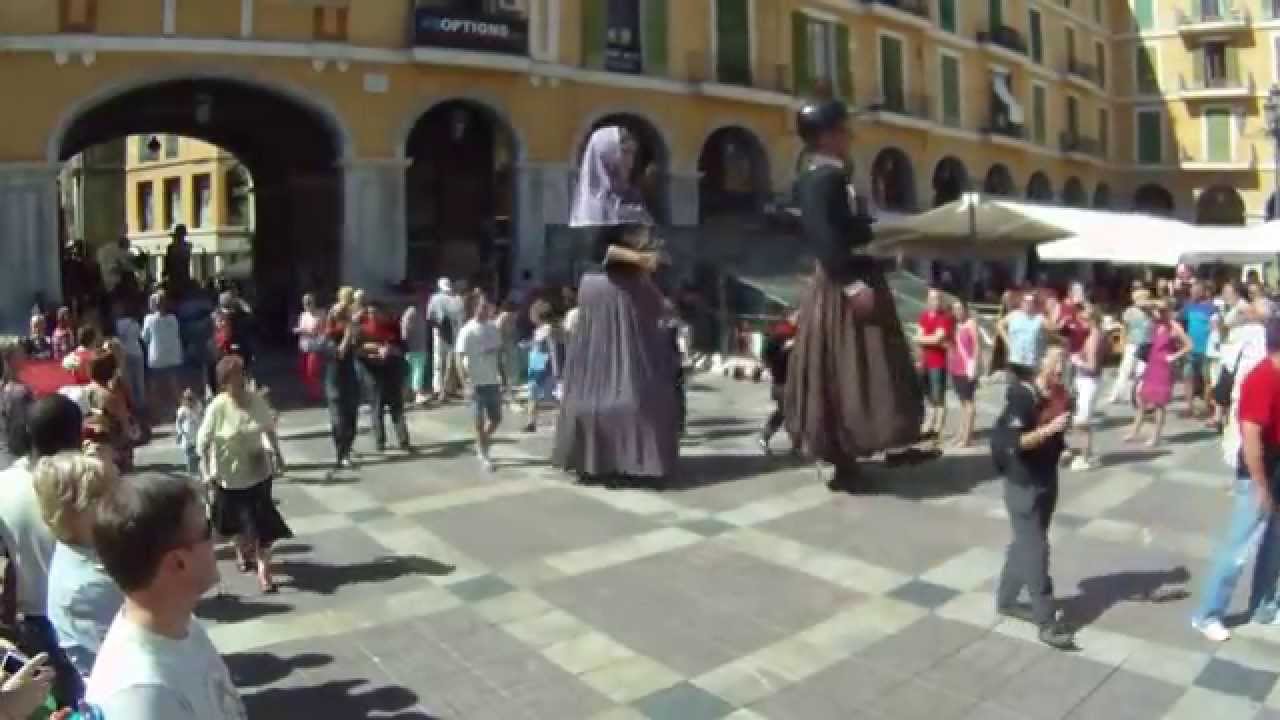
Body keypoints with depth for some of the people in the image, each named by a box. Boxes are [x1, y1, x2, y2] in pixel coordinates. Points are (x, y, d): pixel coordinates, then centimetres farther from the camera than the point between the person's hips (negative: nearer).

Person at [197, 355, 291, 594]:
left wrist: (278, 455, 12)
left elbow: (269, 429, 6)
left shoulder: (257, 400, -10)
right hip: (230, 475, -2)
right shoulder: (217, 407, -19)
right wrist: (208, 472, -13)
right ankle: (242, 551, 48)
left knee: (263, 522, -2)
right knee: (238, 520, 18)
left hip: (258, 470, 2)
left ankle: (264, 571, 7)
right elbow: (203, 442, -12)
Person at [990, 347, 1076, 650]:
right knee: (1035, 549, -4)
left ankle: (1006, 600, 33)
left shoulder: (1060, 395, 3)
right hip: (1023, 483, -8)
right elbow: (1013, 443, -25)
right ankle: (1047, 622, 2)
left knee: (1025, 543, 18)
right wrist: (1048, 430, -32)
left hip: (1047, 479, 8)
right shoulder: (1022, 396, -20)